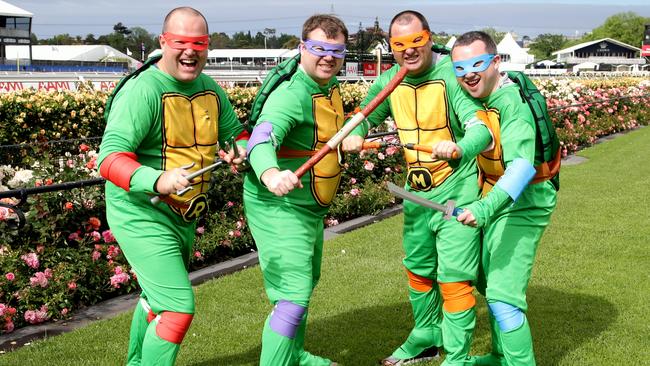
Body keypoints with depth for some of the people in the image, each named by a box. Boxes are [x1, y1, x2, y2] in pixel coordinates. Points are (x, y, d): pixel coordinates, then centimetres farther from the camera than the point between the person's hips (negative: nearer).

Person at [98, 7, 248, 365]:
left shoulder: (210, 89, 2)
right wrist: (157, 180, -49)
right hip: (141, 215, -8)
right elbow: (110, 158, -30)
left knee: (157, 298, 26)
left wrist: (242, 149, -10)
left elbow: (236, 133, 15)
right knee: (179, 308, -16)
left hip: (184, 217, 9)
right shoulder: (143, 90, -22)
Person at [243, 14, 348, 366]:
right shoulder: (292, 95, -25)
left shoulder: (330, 85, 4)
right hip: (279, 207, -10)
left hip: (309, 206, 10)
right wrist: (271, 175, -62)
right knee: (294, 295, -17)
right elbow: (262, 138, -44)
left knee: (306, 283, 25)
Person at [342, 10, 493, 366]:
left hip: (456, 190, -7)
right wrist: (352, 136, -19)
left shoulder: (452, 76, -20)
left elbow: (481, 127, -29)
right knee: (418, 269, 22)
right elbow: (362, 116, 6)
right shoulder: (389, 81, 0)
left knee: (454, 279, -7)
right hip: (416, 190, 7)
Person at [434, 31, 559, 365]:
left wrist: (486, 208, -51)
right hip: (493, 202, 10)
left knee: (502, 296, -17)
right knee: (486, 281, 23)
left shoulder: (513, 103, -27)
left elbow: (522, 165, -40)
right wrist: (455, 149, 0)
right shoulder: (475, 98, 0)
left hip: (521, 206, -10)